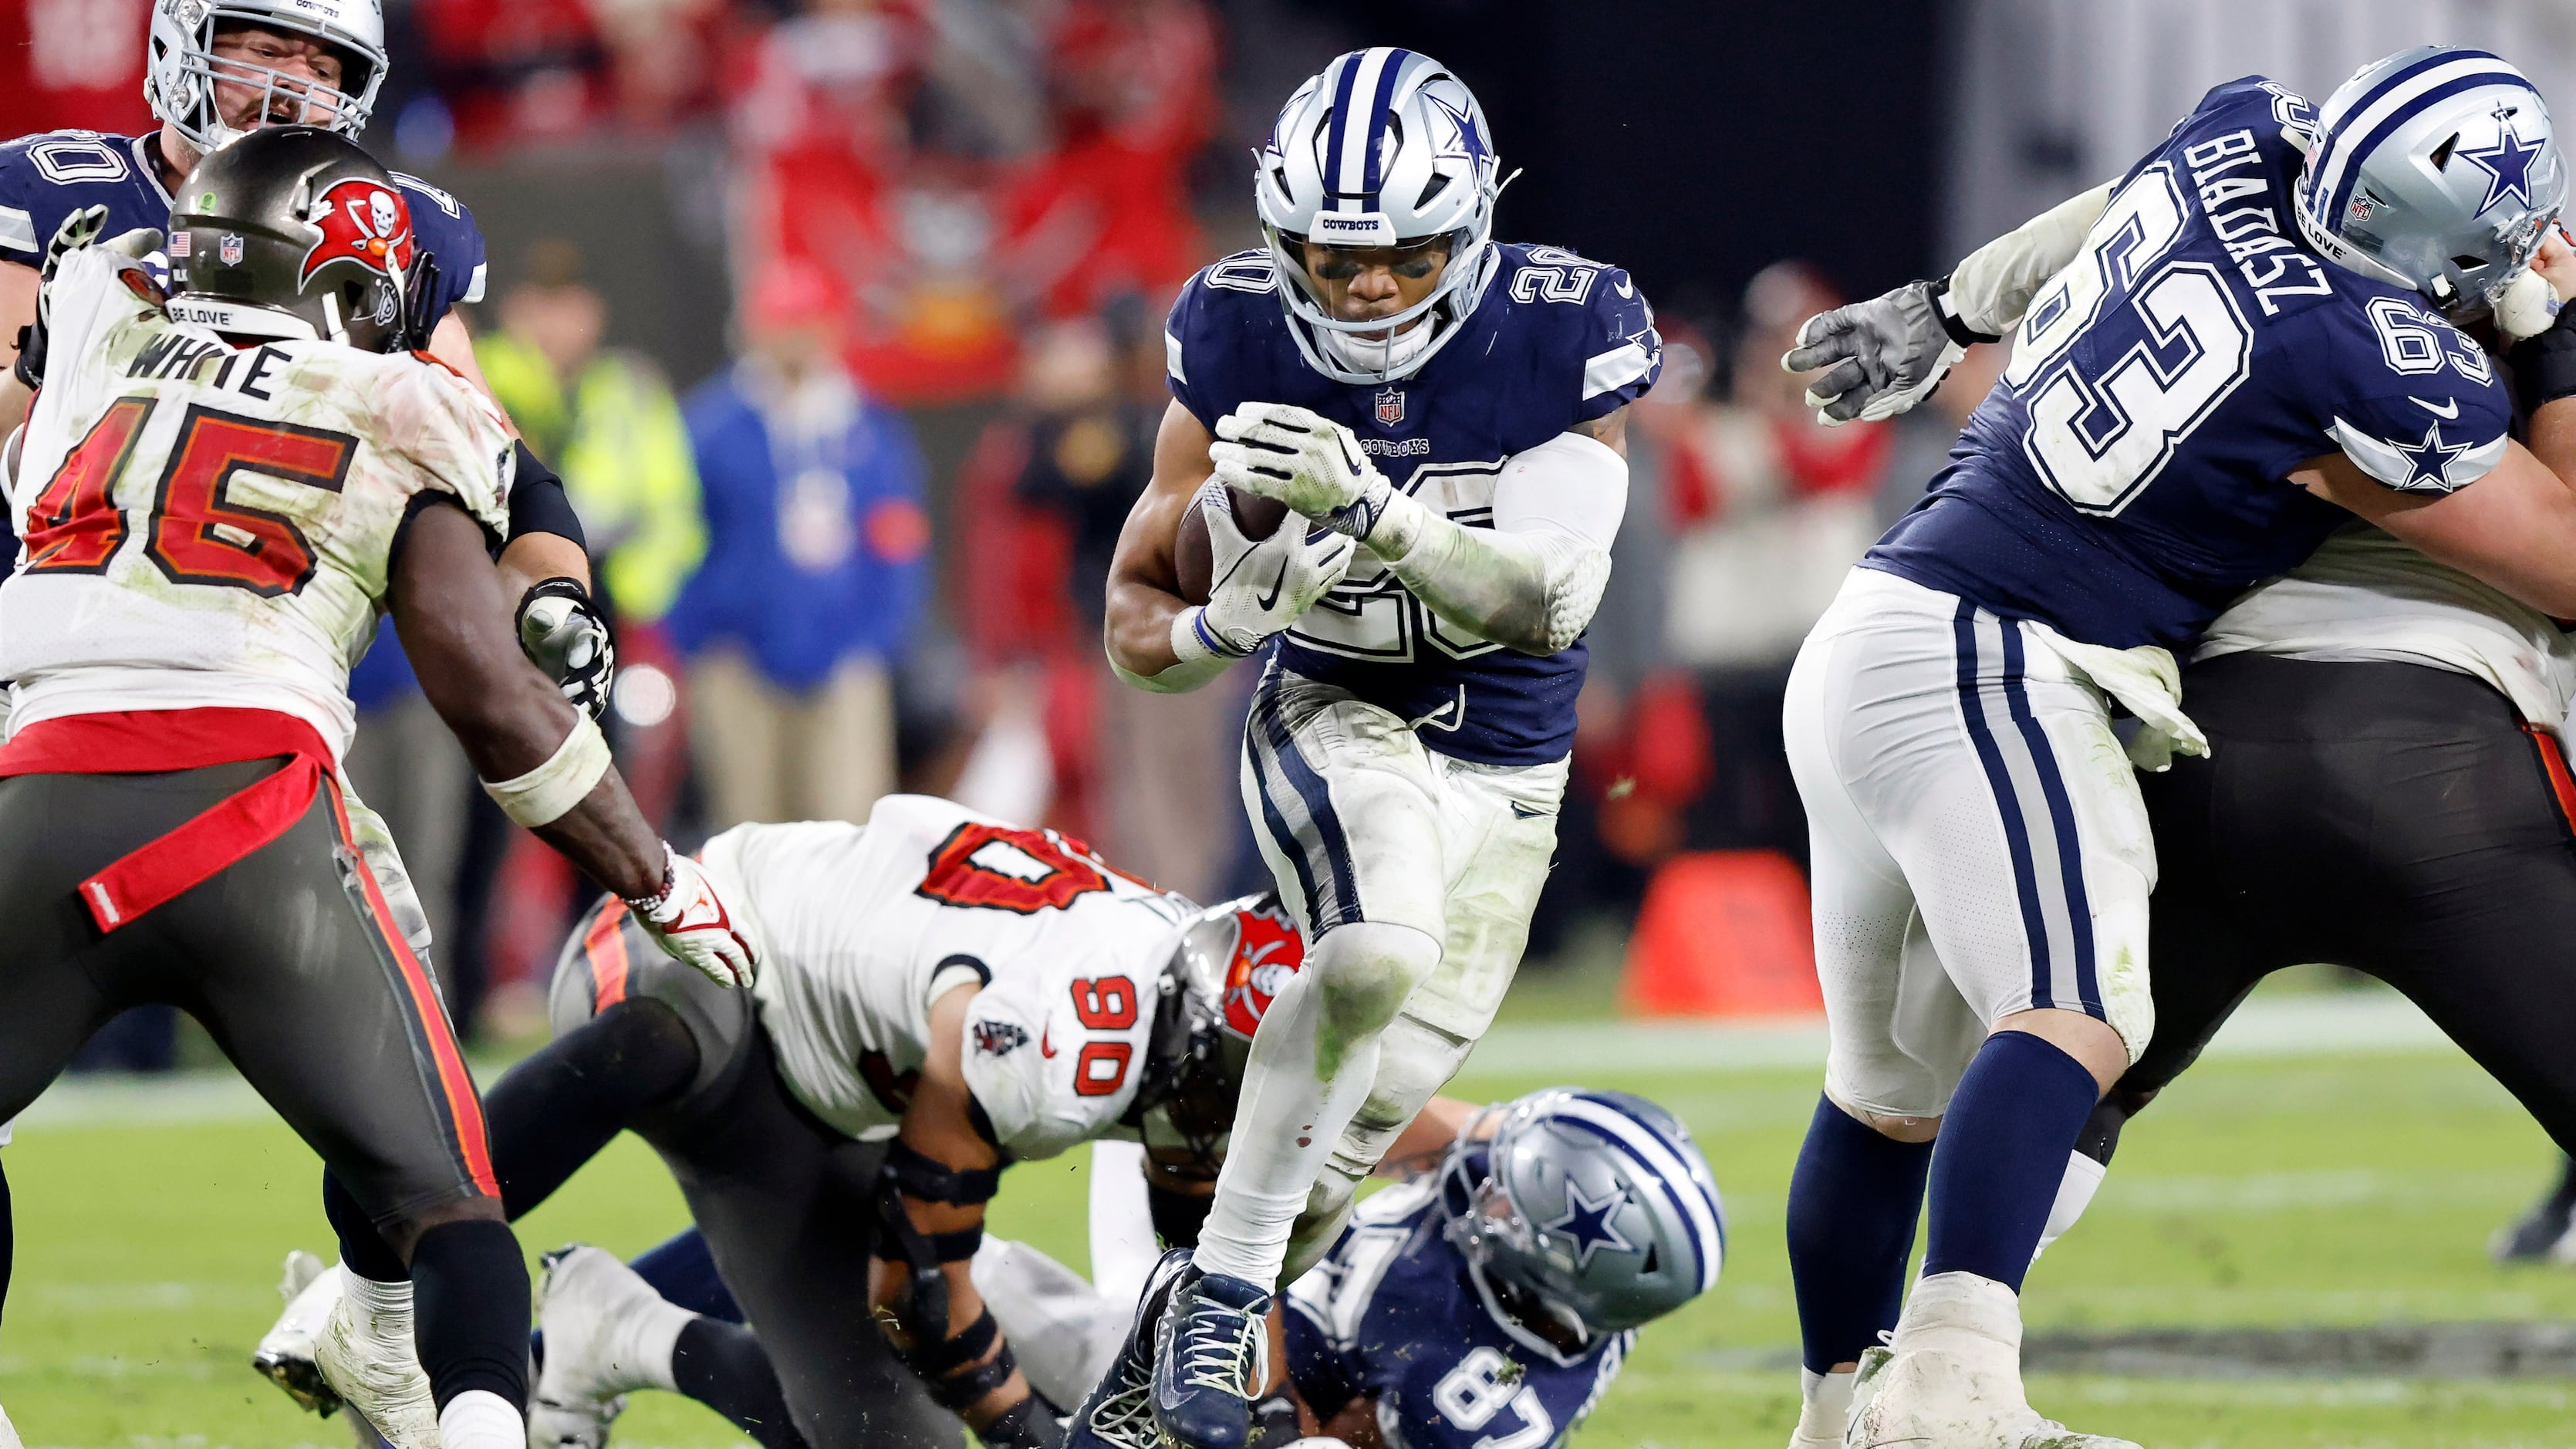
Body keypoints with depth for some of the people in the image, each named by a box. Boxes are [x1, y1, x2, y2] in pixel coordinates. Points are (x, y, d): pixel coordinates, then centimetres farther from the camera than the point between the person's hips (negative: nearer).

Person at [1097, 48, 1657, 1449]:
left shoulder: (1566, 332, -16)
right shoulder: (1242, 336, -13)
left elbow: (1548, 603, -25)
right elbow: (1139, 611, -6)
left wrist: (1365, 502, -40)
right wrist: (1215, 623, -30)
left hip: (1503, 778, 2)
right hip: (1333, 714, -2)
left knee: (1353, 1135, 1)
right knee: (1380, 947, -34)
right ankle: (1222, 1285, -20)